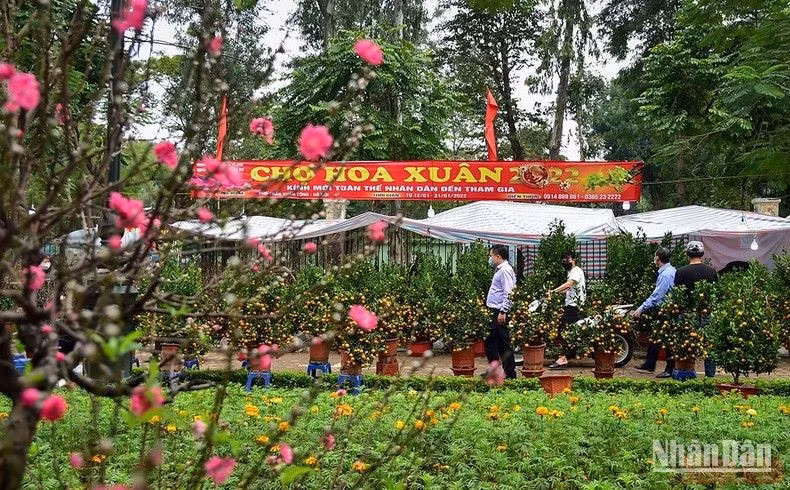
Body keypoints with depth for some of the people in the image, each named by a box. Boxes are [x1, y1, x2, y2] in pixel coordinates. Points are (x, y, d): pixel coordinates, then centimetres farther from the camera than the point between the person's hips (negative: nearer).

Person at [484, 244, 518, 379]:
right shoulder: (499, 270, 17)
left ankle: (510, 374, 3)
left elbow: (508, 294, -22)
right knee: (490, 342, 17)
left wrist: (503, 312, -24)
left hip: (501, 313, -11)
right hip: (495, 312, 11)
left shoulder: (505, 270, -15)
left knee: (504, 344, -4)